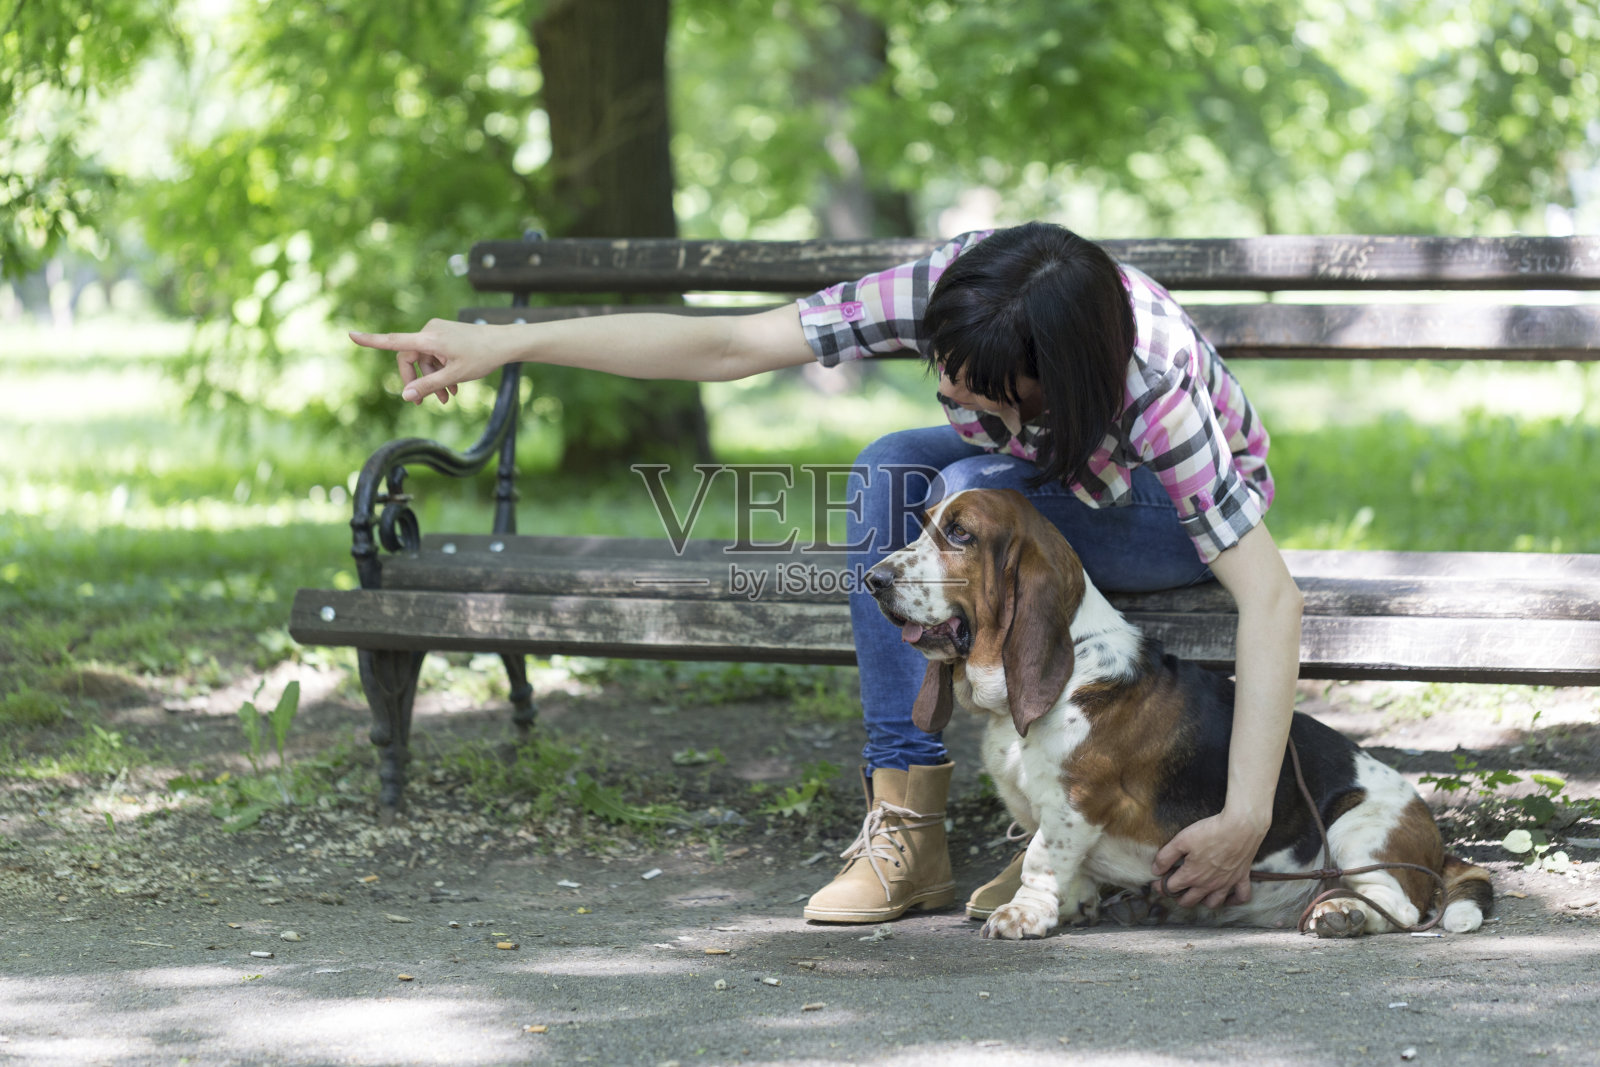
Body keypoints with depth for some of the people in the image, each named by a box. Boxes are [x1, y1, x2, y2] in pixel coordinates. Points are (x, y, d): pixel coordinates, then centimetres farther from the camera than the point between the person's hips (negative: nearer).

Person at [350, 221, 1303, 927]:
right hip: (1037, 478, 5)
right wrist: (508, 345, -35)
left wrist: (1245, 820, -47)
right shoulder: (947, 290, -29)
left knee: (974, 492, -33)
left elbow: (1272, 598, -41)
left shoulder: (1154, 381, -39)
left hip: (1175, 513, -5)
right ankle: (906, 817, -27)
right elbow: (729, 345, -28)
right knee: (893, 468, -28)